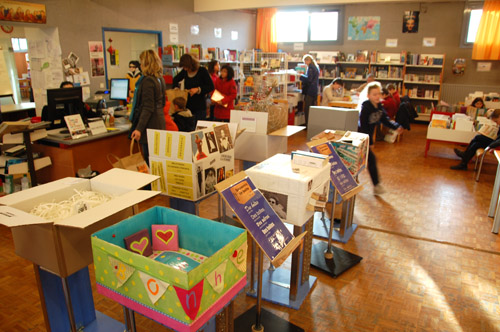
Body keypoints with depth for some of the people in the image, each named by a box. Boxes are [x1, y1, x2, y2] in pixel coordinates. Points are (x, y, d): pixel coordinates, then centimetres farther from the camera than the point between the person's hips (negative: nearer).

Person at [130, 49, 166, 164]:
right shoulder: (160, 79, 13)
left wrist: (139, 128, -22)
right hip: (159, 123, 9)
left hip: (150, 126, -9)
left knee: (150, 162, -3)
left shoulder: (148, 81, -14)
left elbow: (148, 108, -20)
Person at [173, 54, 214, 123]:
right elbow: (175, 79, 25)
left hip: (200, 108, -4)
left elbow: (211, 87, -10)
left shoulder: (202, 71, -7)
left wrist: (198, 89, -21)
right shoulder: (184, 71, 6)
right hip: (187, 106, 4)